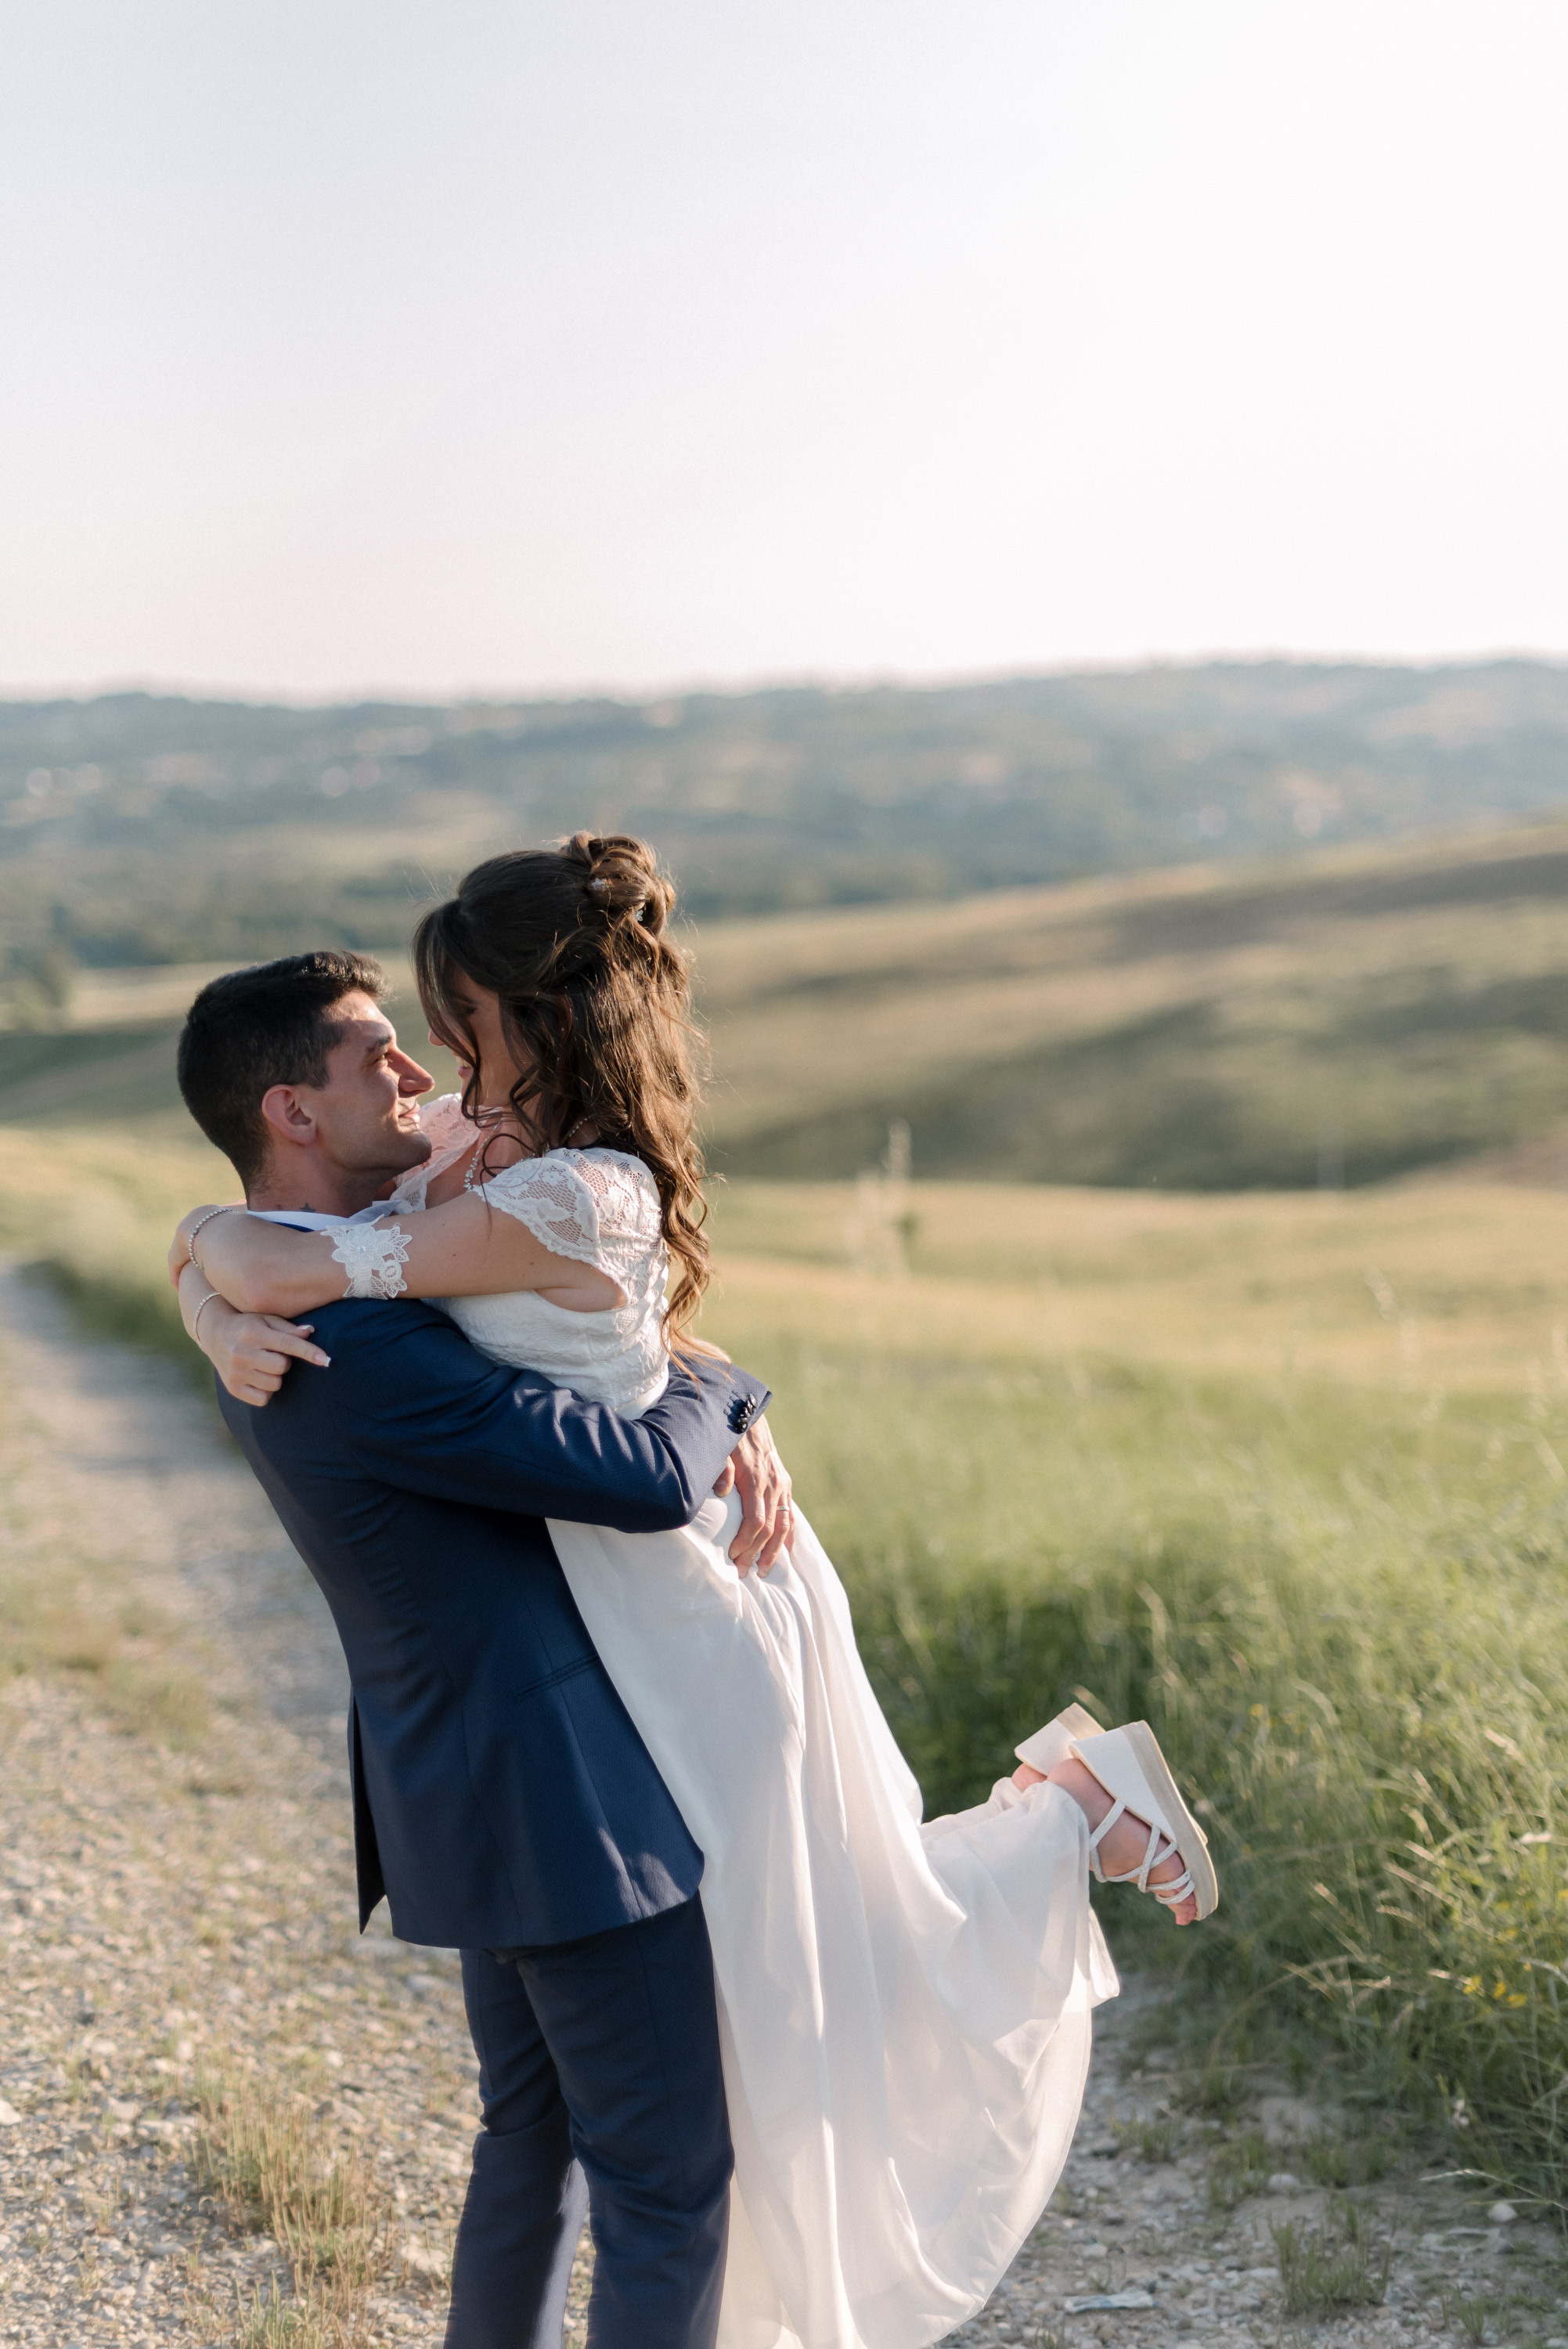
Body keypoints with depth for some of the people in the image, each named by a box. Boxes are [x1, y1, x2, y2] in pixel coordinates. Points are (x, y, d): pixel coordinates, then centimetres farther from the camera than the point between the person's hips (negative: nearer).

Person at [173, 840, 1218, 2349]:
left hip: (700, 1613, -9)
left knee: (795, 1975, 12)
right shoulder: (473, 1137, -1)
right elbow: (269, 1239, 5)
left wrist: (208, 1242, -12)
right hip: (626, 1612, 9)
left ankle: (1076, 1807, 23)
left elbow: (285, 1273, -33)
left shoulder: (567, 1199, -30)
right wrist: (221, 1316, -16)